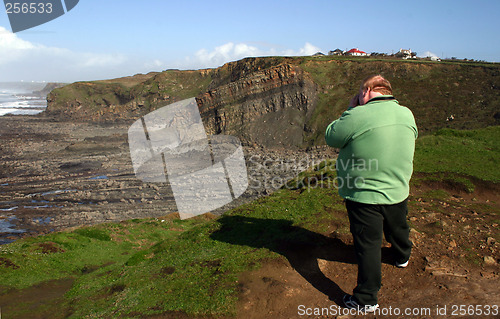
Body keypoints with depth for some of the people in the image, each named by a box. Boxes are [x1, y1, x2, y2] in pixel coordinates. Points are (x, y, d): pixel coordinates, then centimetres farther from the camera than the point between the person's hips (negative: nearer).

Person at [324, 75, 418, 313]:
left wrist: (350, 110, -2)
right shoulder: (407, 115, -4)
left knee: (368, 246, 5)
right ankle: (402, 257, 59)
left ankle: (367, 299, 15)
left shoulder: (358, 116, -24)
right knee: (397, 229, 30)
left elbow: (331, 137, -11)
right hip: (398, 192, 6)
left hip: (364, 197, -5)